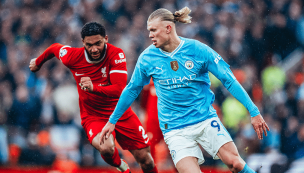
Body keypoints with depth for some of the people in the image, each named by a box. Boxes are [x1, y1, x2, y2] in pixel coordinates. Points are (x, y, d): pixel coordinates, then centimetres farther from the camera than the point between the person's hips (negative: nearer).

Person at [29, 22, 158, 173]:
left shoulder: (116, 54, -19)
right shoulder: (72, 57, -14)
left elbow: (120, 89, -28)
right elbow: (54, 48, 9)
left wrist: (94, 88, -45)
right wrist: (38, 62, 28)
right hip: (93, 116, -1)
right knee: (106, 148, -32)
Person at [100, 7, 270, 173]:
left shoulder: (197, 49, -7)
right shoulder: (147, 58, -1)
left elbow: (229, 80, -3)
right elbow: (132, 89, 14)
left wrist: (254, 111, -7)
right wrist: (112, 121, 19)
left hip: (205, 118, 0)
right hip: (174, 128, 0)